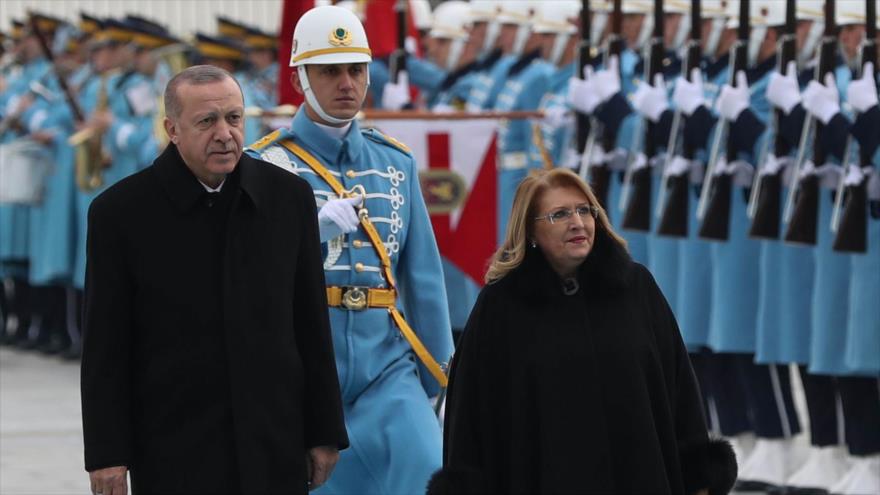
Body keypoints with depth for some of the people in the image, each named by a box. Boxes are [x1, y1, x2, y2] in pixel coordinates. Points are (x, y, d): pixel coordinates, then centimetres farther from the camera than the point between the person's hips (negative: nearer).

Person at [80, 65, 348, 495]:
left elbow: (312, 327, 8)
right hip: (172, 457, -2)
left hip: (275, 454, 3)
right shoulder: (120, 211, -4)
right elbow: (104, 346, -3)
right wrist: (107, 454, -7)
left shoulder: (288, 196, 4)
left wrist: (324, 433, 7)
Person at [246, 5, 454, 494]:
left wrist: (442, 383, 13)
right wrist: (316, 226, -21)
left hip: (386, 366, 3)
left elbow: (425, 280, 14)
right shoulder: (265, 164, 0)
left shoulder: (395, 162, 12)